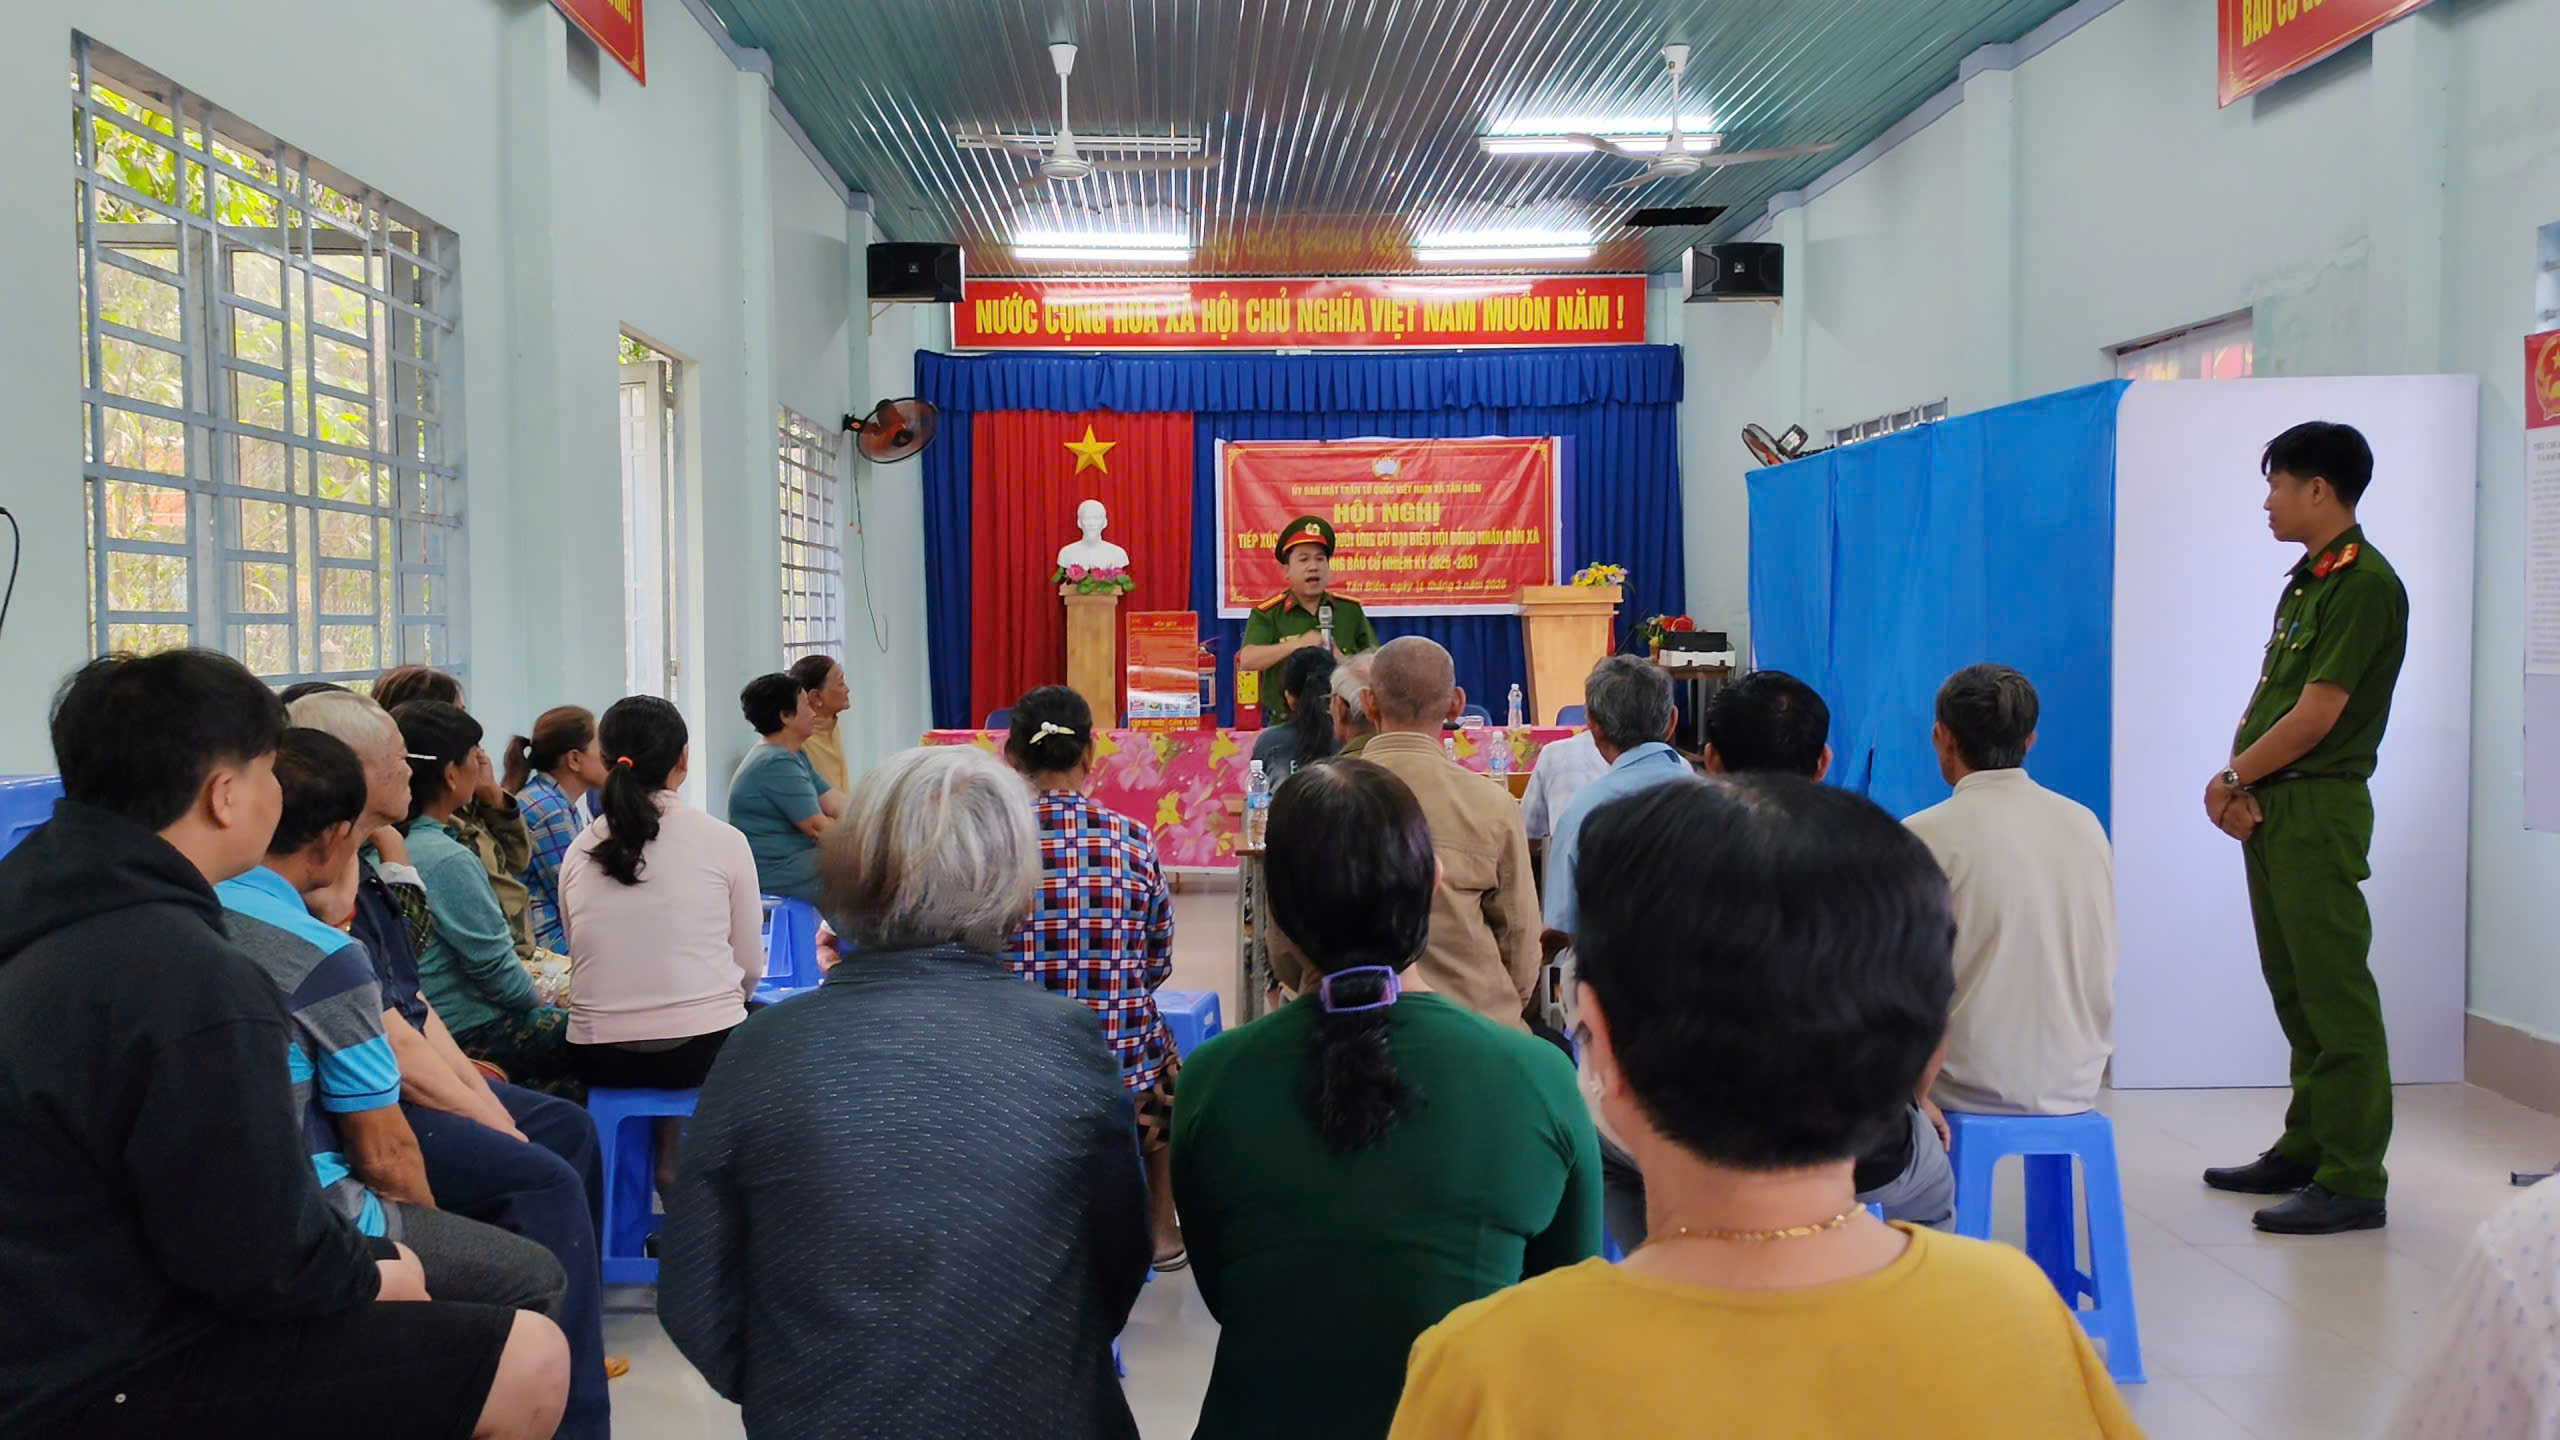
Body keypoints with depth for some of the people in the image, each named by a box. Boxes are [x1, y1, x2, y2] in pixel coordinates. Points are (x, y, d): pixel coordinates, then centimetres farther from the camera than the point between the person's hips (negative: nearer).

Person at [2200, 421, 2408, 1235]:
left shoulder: (2364, 583, -13)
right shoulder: (2306, 581, 16)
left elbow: (2315, 715, -18)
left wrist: (2232, 778, -6)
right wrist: (2236, 784, -1)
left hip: (2319, 809, -10)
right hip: (2273, 808, 10)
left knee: (2335, 995, -6)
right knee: (2293, 988, 15)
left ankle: (2353, 1180, -1)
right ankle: (2305, 1150, 26)